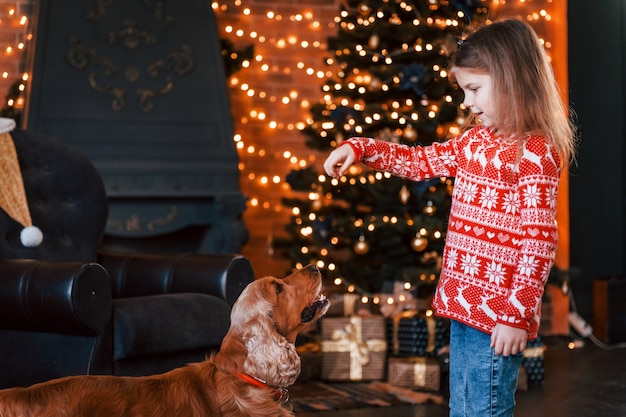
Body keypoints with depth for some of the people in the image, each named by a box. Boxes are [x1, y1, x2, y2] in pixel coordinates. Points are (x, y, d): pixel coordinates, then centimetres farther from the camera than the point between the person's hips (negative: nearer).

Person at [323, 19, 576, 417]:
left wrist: (519, 315, -20)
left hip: (498, 312, -9)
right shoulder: (478, 138, 11)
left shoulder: (535, 152, -16)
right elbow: (421, 161, 21)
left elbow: (539, 240, -19)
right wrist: (360, 148, 10)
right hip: (464, 301, 9)